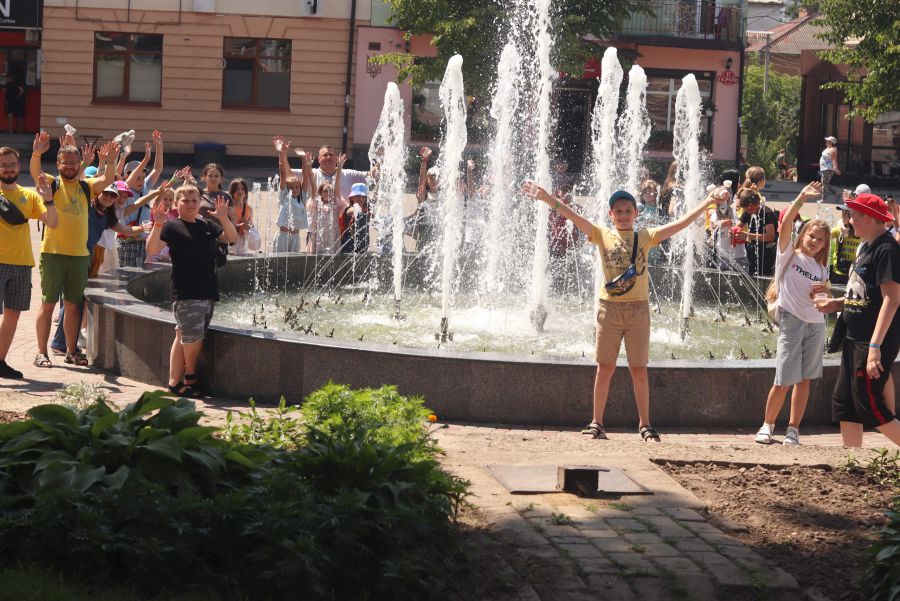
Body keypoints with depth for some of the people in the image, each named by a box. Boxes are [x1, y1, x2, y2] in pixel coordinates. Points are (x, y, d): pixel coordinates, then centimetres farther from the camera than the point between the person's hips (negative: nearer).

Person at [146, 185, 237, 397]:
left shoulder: (207, 225, 15)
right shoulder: (172, 226, -3)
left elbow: (232, 238, 12)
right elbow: (152, 249, -14)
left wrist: (223, 219, -5)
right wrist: (158, 225, -29)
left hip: (208, 291, 6)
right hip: (186, 293, -6)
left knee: (183, 337, 10)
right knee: (193, 338, -13)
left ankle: (175, 382, 13)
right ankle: (190, 376, 7)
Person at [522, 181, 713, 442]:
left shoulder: (645, 237, 5)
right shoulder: (602, 235, 3)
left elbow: (681, 223, 2)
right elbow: (573, 217, -6)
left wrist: (708, 203, -3)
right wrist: (546, 198, -17)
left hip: (638, 308, 0)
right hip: (609, 306, 0)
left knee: (639, 370, 4)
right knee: (605, 368, 4)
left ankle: (645, 424, 13)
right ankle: (597, 423, 11)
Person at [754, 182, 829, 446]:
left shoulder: (821, 268, 14)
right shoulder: (789, 255, 0)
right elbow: (786, 222, -15)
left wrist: (824, 293, -2)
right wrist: (802, 198, -25)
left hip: (816, 324, 5)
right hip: (791, 322, -5)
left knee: (804, 379, 4)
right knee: (783, 381, -7)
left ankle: (793, 429, 11)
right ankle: (767, 425, 10)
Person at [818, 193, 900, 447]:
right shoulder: (866, 246, 13)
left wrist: (875, 346, -27)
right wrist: (838, 303, 7)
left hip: (875, 341, -10)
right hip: (856, 339, 10)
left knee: (869, 405, -7)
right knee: (844, 402, 11)